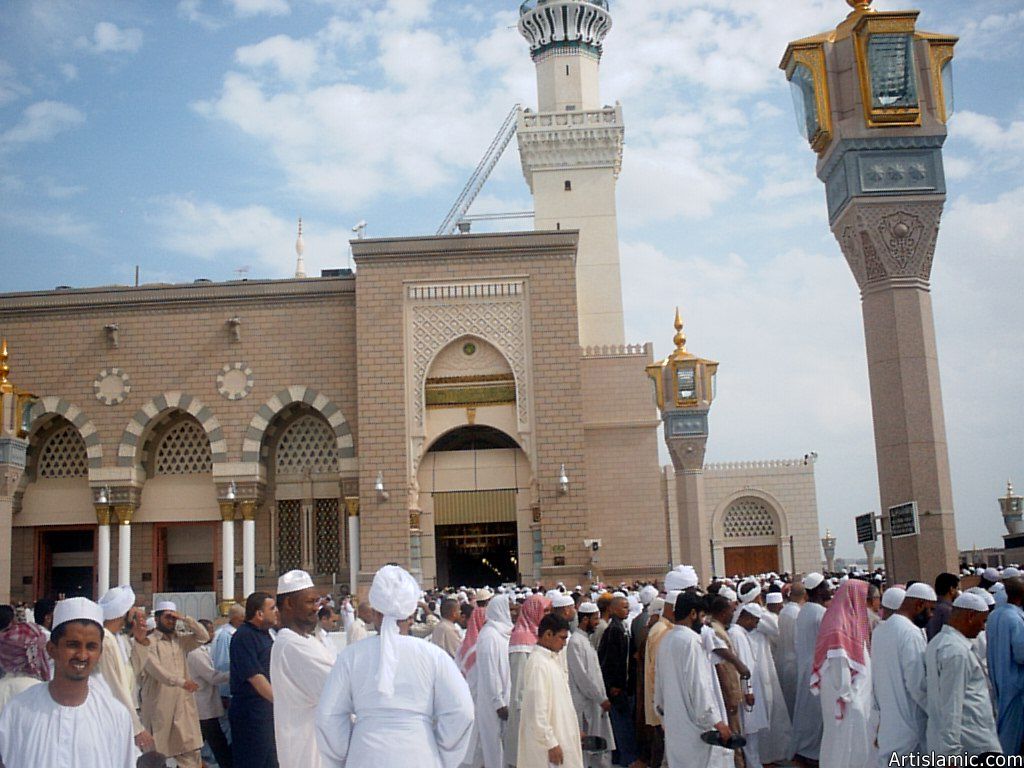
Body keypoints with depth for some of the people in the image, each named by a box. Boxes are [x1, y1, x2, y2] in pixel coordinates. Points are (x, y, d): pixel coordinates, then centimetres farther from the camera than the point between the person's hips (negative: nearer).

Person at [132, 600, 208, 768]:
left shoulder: (181, 640, 13)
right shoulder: (148, 642, -5)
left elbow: (203, 636, 6)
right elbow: (155, 669, -18)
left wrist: (185, 619, -3)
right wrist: (181, 681, -27)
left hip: (183, 703, 5)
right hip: (159, 705, -5)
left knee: (190, 750, 4)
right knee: (156, 752, 3)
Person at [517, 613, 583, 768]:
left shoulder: (551, 659, 9)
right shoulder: (538, 663, -20)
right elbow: (538, 710, -22)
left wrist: (573, 733, 17)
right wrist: (551, 743, -20)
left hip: (560, 736, 9)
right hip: (546, 741, -9)